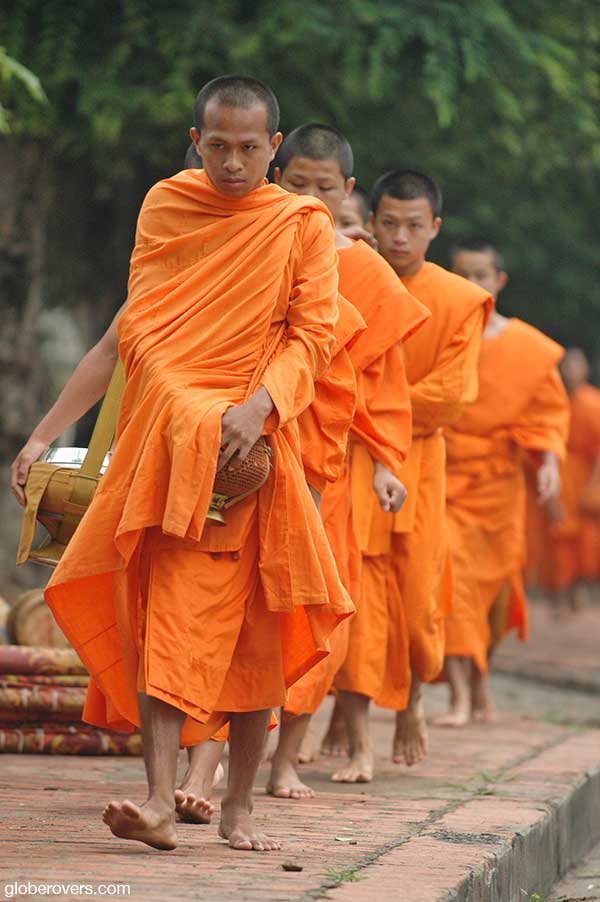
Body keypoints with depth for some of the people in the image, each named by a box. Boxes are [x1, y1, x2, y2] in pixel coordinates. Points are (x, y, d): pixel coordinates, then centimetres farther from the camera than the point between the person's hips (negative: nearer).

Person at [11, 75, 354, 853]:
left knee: (252, 632, 2)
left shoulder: (303, 226, 5)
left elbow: (311, 337, -3)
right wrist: (45, 432, 9)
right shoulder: (165, 207, 10)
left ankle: (239, 806, 13)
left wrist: (258, 404, -22)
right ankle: (160, 802, -18)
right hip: (164, 439, 1)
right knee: (167, 622, -10)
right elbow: (132, 334, 13)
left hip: (248, 446, -1)